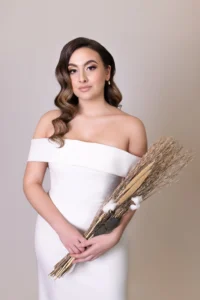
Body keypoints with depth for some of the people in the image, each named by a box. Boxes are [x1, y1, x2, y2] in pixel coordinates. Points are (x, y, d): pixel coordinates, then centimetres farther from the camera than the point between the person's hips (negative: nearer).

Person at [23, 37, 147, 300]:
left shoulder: (131, 127, -6)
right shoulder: (51, 121, -2)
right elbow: (31, 183, -4)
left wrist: (114, 236, -13)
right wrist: (63, 229, -15)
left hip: (105, 240, -1)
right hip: (54, 235, 2)